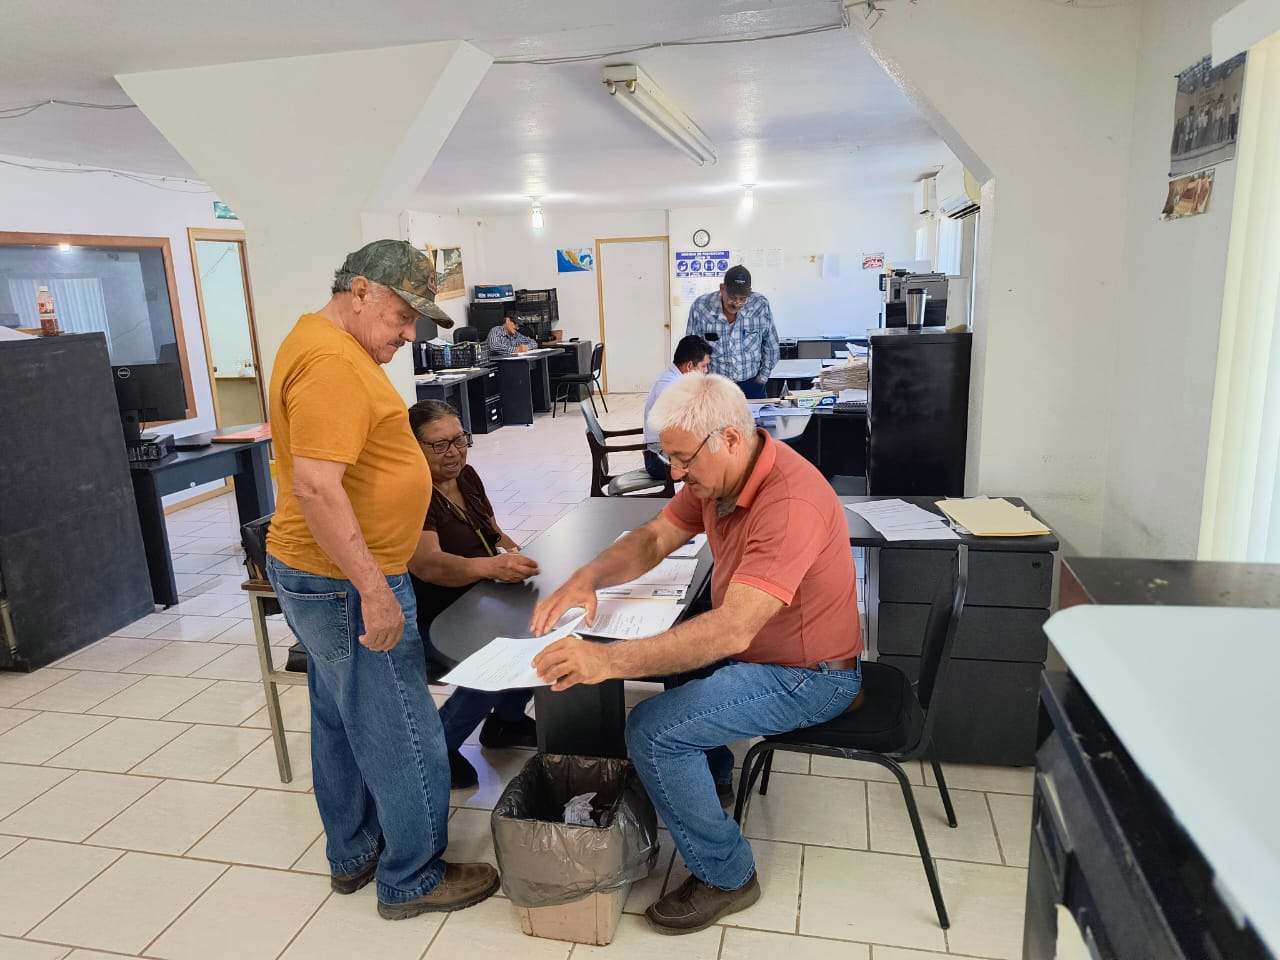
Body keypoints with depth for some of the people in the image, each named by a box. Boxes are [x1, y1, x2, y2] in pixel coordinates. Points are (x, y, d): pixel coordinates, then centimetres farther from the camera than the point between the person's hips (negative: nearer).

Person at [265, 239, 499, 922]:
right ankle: (412, 879, 20)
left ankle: (353, 853, 37)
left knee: (341, 719, 20)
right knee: (402, 733, 3)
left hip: (319, 575, 11)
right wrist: (373, 591, -26)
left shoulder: (321, 342, 12)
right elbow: (316, 486, -29)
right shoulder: (332, 362, -22)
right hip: (347, 582, -11)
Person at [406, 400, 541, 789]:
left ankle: (505, 719, 15)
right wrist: (491, 566, -51)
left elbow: (493, 532, 18)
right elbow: (427, 563, -35)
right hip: (433, 621, -8)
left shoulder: (466, 476, 5)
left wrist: (512, 553, -5)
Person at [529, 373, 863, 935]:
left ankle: (725, 876, 5)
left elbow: (732, 630, -42)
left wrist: (609, 661, -47)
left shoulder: (790, 503, -34)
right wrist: (586, 578, -17)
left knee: (653, 730, -17)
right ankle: (705, 782, 32)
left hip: (809, 677, -9)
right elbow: (654, 538, 2)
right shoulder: (717, 474, -6)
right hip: (750, 648, 9)